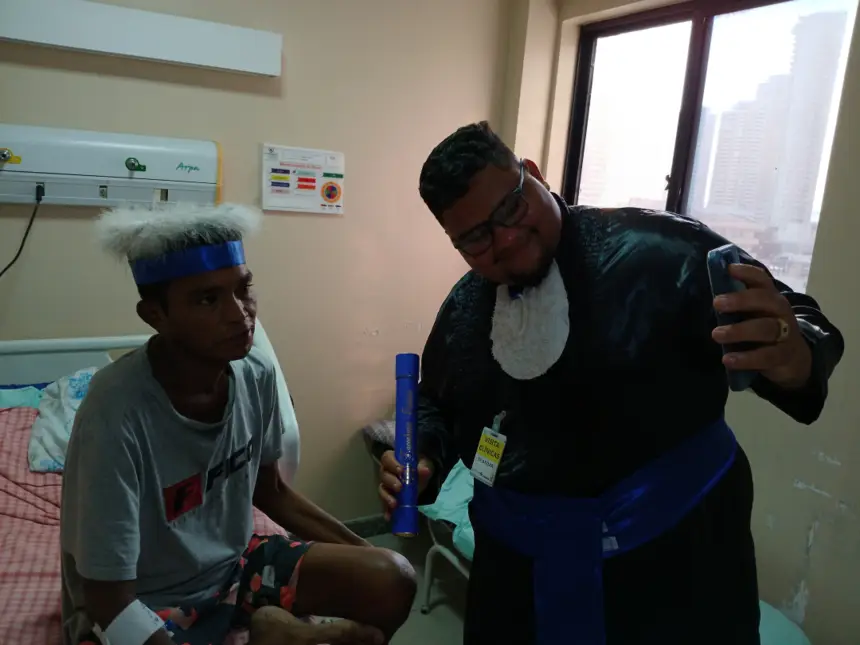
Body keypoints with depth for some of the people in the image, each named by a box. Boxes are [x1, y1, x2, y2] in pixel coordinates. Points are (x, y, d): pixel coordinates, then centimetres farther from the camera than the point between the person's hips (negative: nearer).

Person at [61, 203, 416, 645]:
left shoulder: (257, 375, -12)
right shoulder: (117, 414, -29)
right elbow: (112, 607, -22)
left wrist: (360, 550, 1)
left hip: (233, 564, 6)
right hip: (140, 606, -5)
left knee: (390, 581, -7)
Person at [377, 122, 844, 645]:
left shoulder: (659, 251, -16)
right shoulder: (462, 311, 1)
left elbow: (801, 327, -15)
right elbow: (436, 403, 15)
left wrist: (794, 357, -38)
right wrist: (423, 459, -5)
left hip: (670, 556, -3)